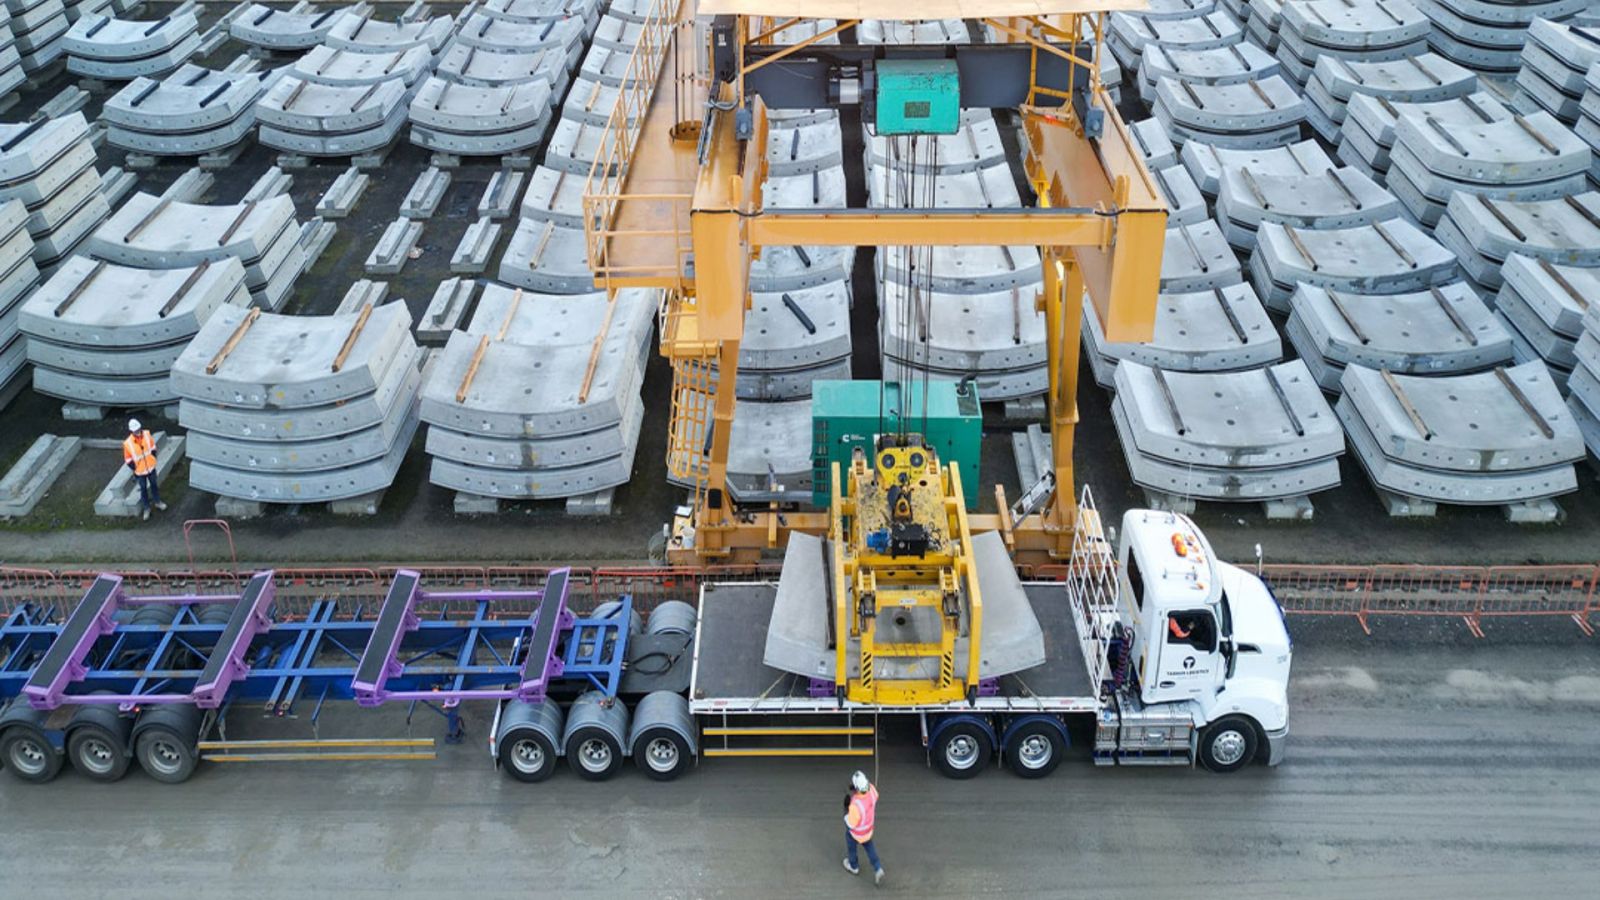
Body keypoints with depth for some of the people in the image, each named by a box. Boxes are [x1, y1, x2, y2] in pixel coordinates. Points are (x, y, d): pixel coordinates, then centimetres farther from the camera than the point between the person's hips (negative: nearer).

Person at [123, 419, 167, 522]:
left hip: (151, 467, 3)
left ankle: (157, 502, 45)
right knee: (143, 489, 14)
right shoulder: (128, 444, -27)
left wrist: (153, 459, 7)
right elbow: (128, 460, -13)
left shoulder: (147, 435, -18)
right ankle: (146, 508, 31)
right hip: (140, 471, -3)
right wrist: (135, 469, -7)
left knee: (154, 485, 23)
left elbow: (153, 447, 2)